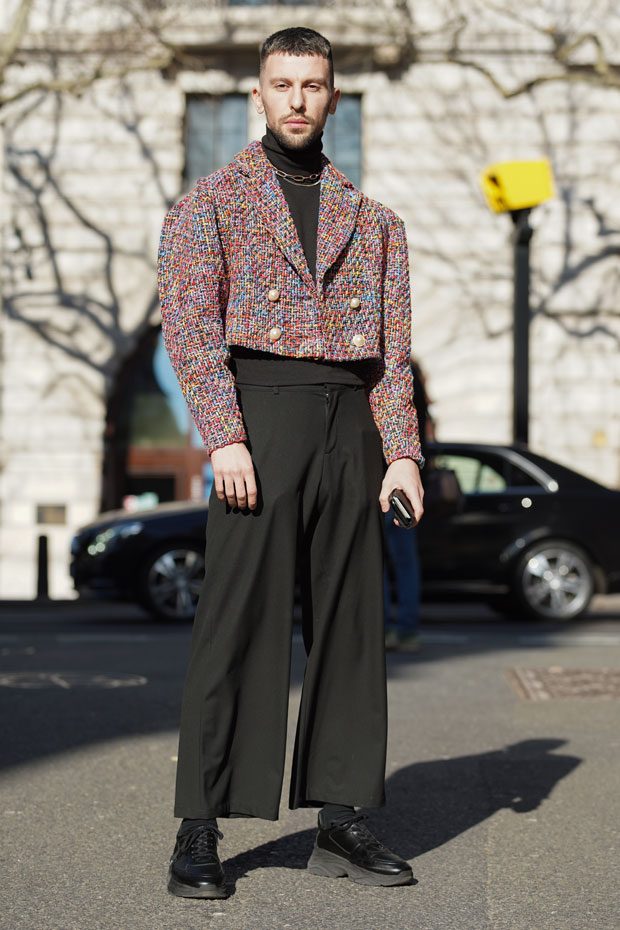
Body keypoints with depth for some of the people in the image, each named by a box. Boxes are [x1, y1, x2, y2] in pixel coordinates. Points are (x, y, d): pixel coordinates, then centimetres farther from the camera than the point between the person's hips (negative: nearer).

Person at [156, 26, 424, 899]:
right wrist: (224, 437, -18)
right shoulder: (211, 201, 6)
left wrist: (402, 452, 0)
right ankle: (199, 834, -3)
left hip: (351, 423, 5)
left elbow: (391, 346, 13)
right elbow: (189, 322, -5)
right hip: (262, 410, -4)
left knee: (349, 621, 4)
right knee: (237, 621, -8)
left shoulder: (371, 218, 18)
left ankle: (340, 822, 11)